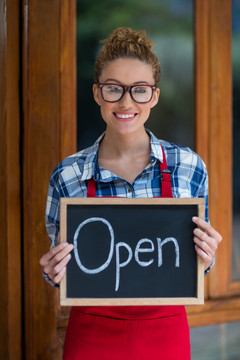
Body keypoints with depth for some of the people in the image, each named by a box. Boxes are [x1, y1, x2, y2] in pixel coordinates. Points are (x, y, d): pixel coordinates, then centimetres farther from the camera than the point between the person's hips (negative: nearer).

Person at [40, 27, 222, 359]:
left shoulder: (188, 166, -5)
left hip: (166, 332, 1)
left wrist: (205, 257, -15)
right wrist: (55, 273, -16)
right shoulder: (67, 176, -7)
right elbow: (60, 273, 5)